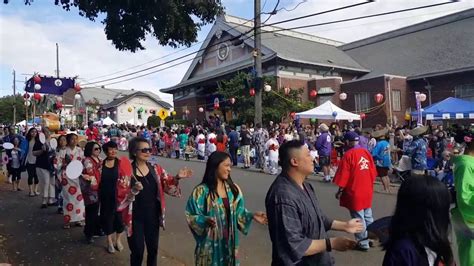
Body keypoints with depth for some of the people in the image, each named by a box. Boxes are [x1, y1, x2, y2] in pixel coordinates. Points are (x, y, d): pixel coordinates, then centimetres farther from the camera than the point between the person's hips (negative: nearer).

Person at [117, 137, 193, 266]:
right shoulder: (127, 171, -13)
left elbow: (168, 184, 3)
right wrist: (134, 190, -32)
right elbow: (120, 197, -15)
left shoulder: (156, 169, -1)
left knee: (153, 249, 17)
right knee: (137, 251, 8)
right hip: (135, 218, -4)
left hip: (153, 216, 4)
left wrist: (177, 178, -15)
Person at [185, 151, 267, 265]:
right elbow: (191, 216, -10)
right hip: (210, 243, -4)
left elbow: (238, 213, 9)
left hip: (229, 241, 4)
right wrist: (205, 220, -28)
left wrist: (252, 215, -8)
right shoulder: (202, 191, -12)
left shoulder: (233, 189, 3)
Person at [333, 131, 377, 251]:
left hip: (354, 192, -6)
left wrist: (340, 191, -6)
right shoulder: (366, 152, 2)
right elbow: (373, 171, 8)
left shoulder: (348, 154, -17)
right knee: (368, 217, 18)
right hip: (367, 191, 6)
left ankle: (363, 243, 16)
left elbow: (344, 176, -16)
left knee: (358, 219, 6)